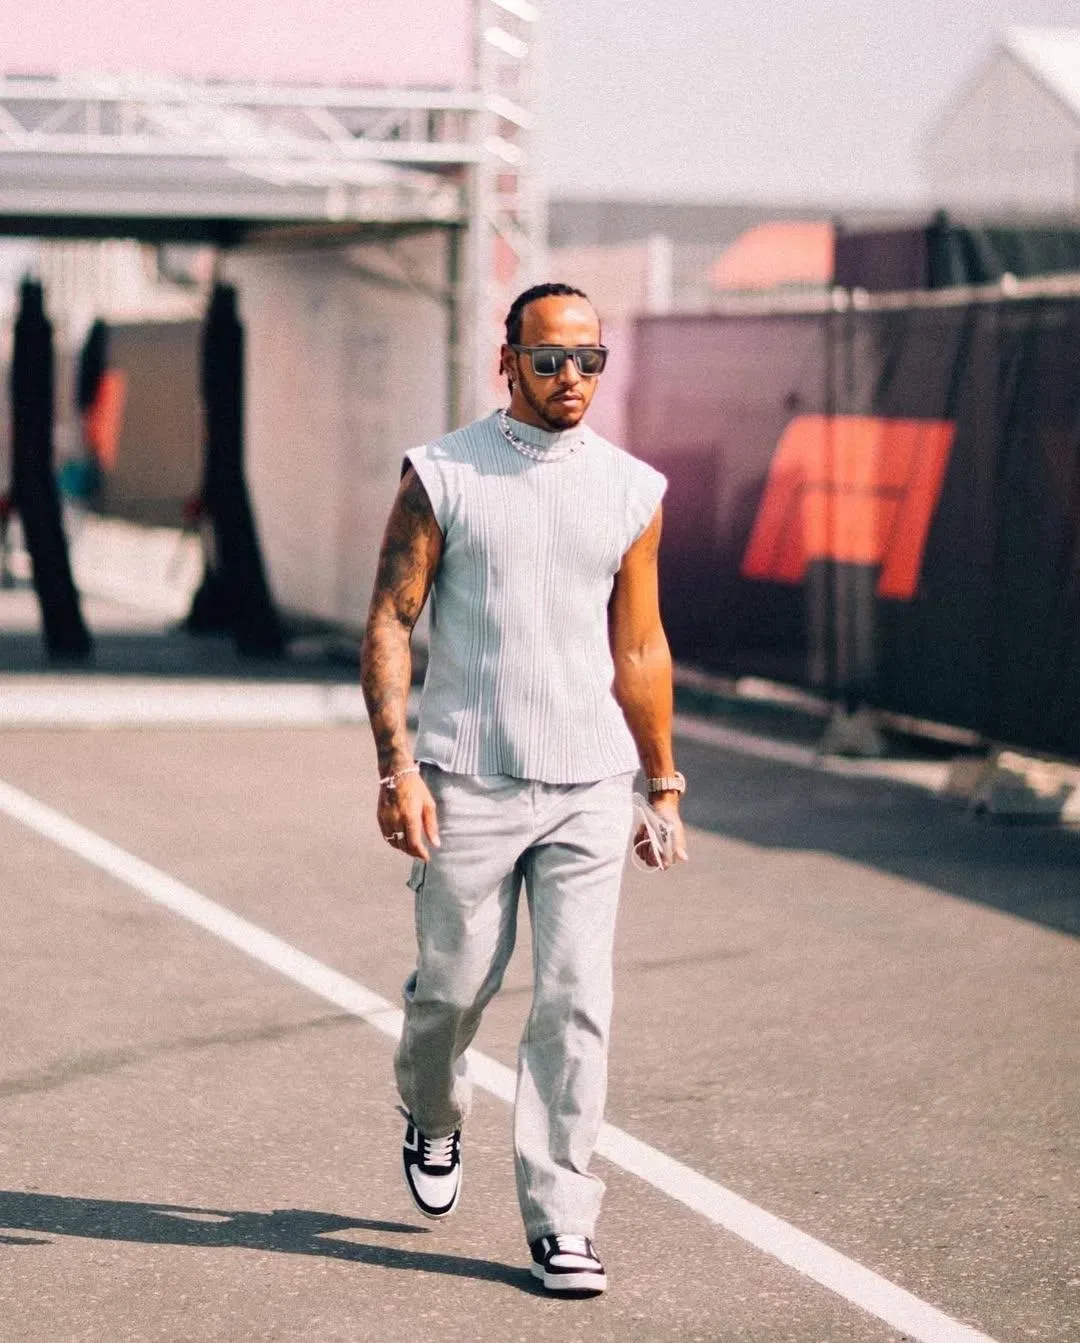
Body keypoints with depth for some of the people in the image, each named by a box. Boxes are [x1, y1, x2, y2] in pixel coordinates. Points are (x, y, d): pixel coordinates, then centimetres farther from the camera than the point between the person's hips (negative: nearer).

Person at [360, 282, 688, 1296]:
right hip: (467, 783, -2)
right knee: (454, 985, 6)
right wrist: (396, 765, -12)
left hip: (591, 788, 2)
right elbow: (388, 620, -2)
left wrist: (665, 785, 15)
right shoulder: (442, 474, -1)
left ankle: (559, 1220, 2)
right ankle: (432, 1118, 39)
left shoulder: (632, 489, 8)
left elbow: (638, 648, 15)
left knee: (577, 1005, -4)